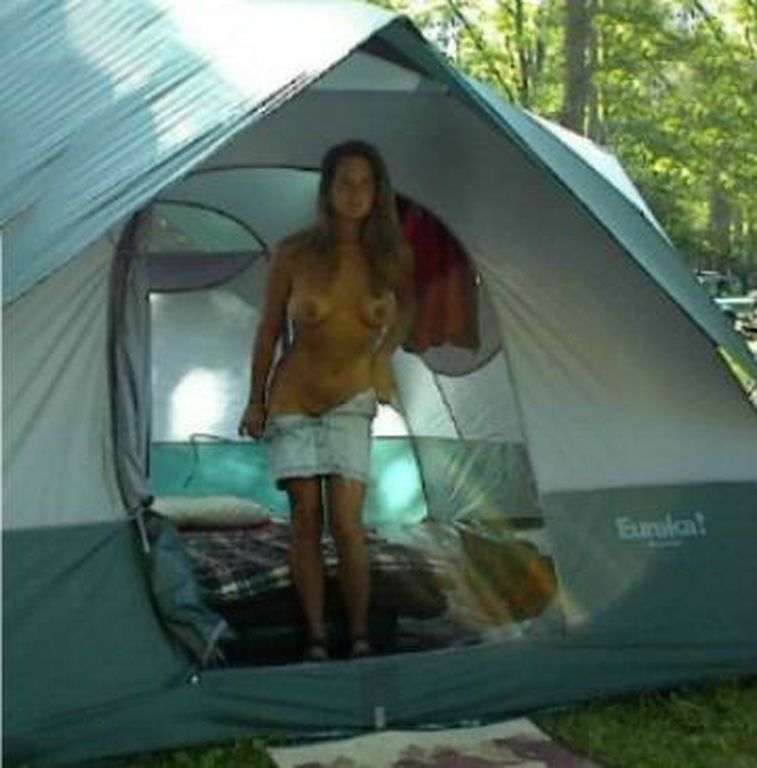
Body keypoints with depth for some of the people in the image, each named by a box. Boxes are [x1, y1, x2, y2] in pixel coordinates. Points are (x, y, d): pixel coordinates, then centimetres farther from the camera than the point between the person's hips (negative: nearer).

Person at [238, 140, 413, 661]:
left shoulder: (393, 256, -8)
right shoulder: (294, 254, -13)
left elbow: (405, 309, 14)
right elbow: (269, 329, -1)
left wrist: (385, 355, -2)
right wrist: (255, 402, 3)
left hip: (351, 399, 0)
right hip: (294, 398, 0)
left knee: (346, 522, -9)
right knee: (305, 519, 1)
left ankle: (360, 637, 8)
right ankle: (316, 638, 13)